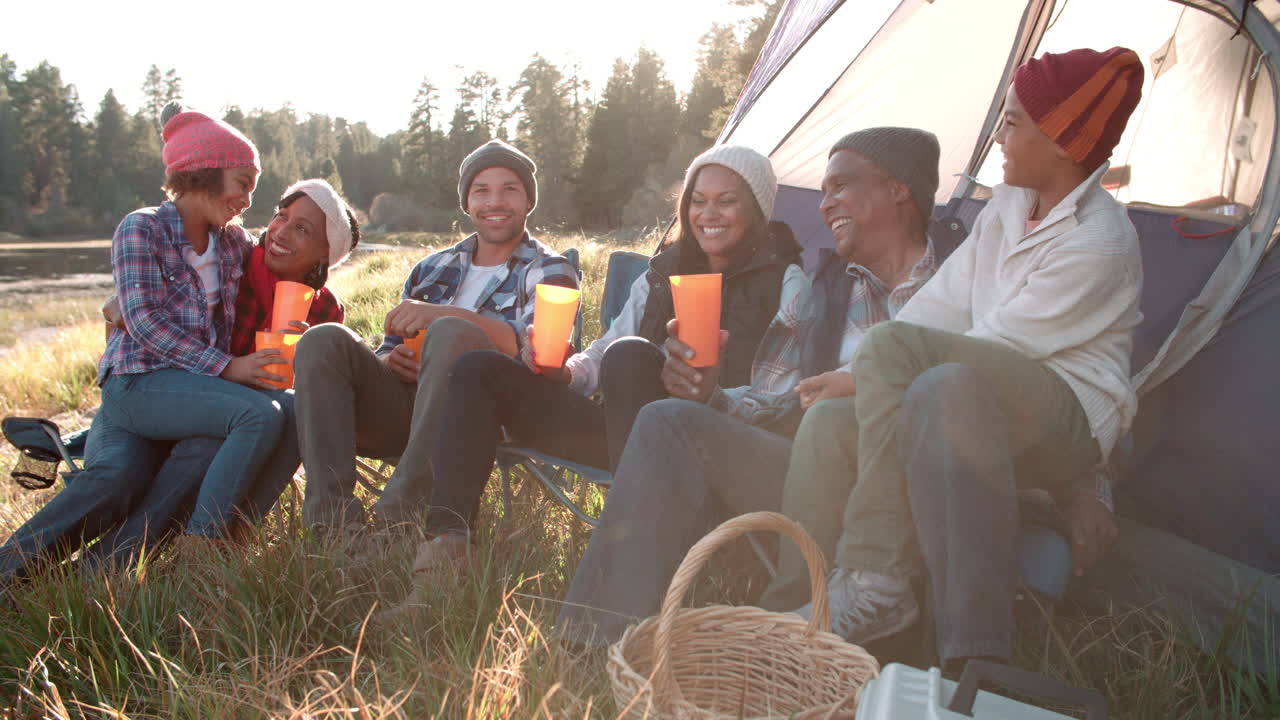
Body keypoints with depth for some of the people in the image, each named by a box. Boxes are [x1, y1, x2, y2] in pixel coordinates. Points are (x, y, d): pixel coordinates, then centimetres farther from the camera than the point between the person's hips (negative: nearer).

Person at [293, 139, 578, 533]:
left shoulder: (549, 272, 10)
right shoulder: (433, 269, 25)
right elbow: (389, 352, 24)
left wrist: (443, 314, -23)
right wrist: (392, 360, -2)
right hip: (407, 405, 5)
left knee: (451, 333, -33)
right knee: (324, 340, -17)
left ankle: (398, 514, -34)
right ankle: (332, 519, -28)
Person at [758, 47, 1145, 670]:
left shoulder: (1100, 241, -15)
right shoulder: (1008, 206, 11)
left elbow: (995, 349, -17)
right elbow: (944, 301, 9)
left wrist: (861, 376, -11)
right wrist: (865, 379, -4)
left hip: (1070, 422, -7)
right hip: (981, 405, 7)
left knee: (893, 346, -31)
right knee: (830, 423, -20)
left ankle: (872, 587, -30)